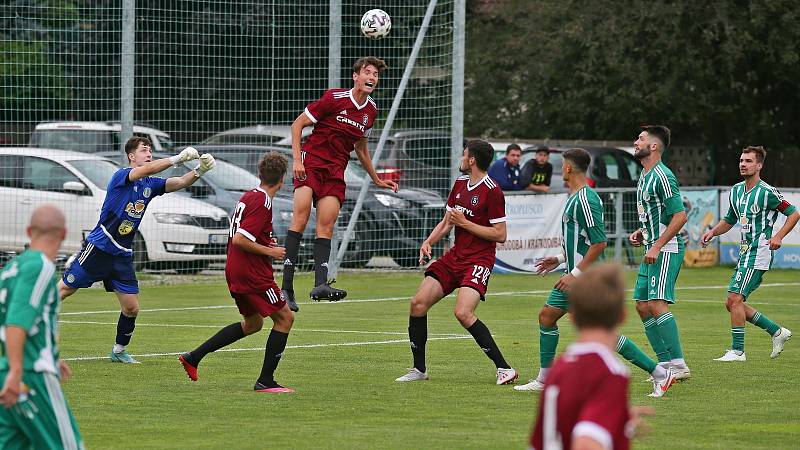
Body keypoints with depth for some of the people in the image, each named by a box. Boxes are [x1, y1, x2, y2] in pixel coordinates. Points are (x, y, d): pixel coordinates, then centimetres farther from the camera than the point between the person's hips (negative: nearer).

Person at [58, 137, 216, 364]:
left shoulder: (150, 184, 8)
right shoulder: (121, 176, -11)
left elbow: (179, 182, -3)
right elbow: (147, 169, -30)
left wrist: (199, 170, -22)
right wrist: (179, 158, -36)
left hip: (122, 255, 6)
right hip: (98, 248, -6)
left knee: (131, 307, 2)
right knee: (64, 290, -3)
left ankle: (119, 351, 20)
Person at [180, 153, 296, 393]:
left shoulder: (248, 196, 11)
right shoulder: (263, 203, -18)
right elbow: (239, 240, -23)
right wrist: (269, 251, -14)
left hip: (235, 271, 10)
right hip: (252, 273, -10)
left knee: (253, 323, 22)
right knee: (285, 317, -1)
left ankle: (194, 357, 21)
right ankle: (265, 381, -3)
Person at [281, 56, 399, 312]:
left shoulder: (371, 111, 11)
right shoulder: (334, 98, -8)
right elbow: (298, 124, -3)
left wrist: (376, 180, 30)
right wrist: (297, 159, -13)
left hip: (336, 171, 5)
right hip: (311, 162, -5)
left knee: (326, 227, -8)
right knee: (300, 218, -19)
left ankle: (320, 284, -19)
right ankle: (286, 287, -23)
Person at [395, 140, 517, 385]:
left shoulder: (492, 191, -13)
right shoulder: (460, 183, 12)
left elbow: (500, 235, -15)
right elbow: (447, 221, 21)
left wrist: (465, 223, -14)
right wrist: (428, 242, 4)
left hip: (478, 260, -8)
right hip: (455, 256, 8)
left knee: (463, 312, -26)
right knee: (418, 303, -1)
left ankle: (503, 368, -19)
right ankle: (419, 369, 11)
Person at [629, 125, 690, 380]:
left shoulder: (662, 176, -15)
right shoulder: (645, 176, 16)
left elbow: (680, 215, -20)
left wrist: (657, 247, -21)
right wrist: (642, 232, 13)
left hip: (666, 250, -10)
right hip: (652, 250, 10)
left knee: (657, 305, -17)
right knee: (642, 306, 9)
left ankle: (679, 365, -17)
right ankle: (666, 363, 12)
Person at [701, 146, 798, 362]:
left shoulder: (767, 192, -11)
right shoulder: (736, 191, 13)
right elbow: (729, 221, 25)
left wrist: (778, 237, -16)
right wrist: (712, 232, 7)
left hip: (758, 253, -9)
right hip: (745, 253, 9)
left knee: (735, 299, -15)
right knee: (732, 303, 8)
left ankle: (737, 350, -8)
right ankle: (777, 332, 18)